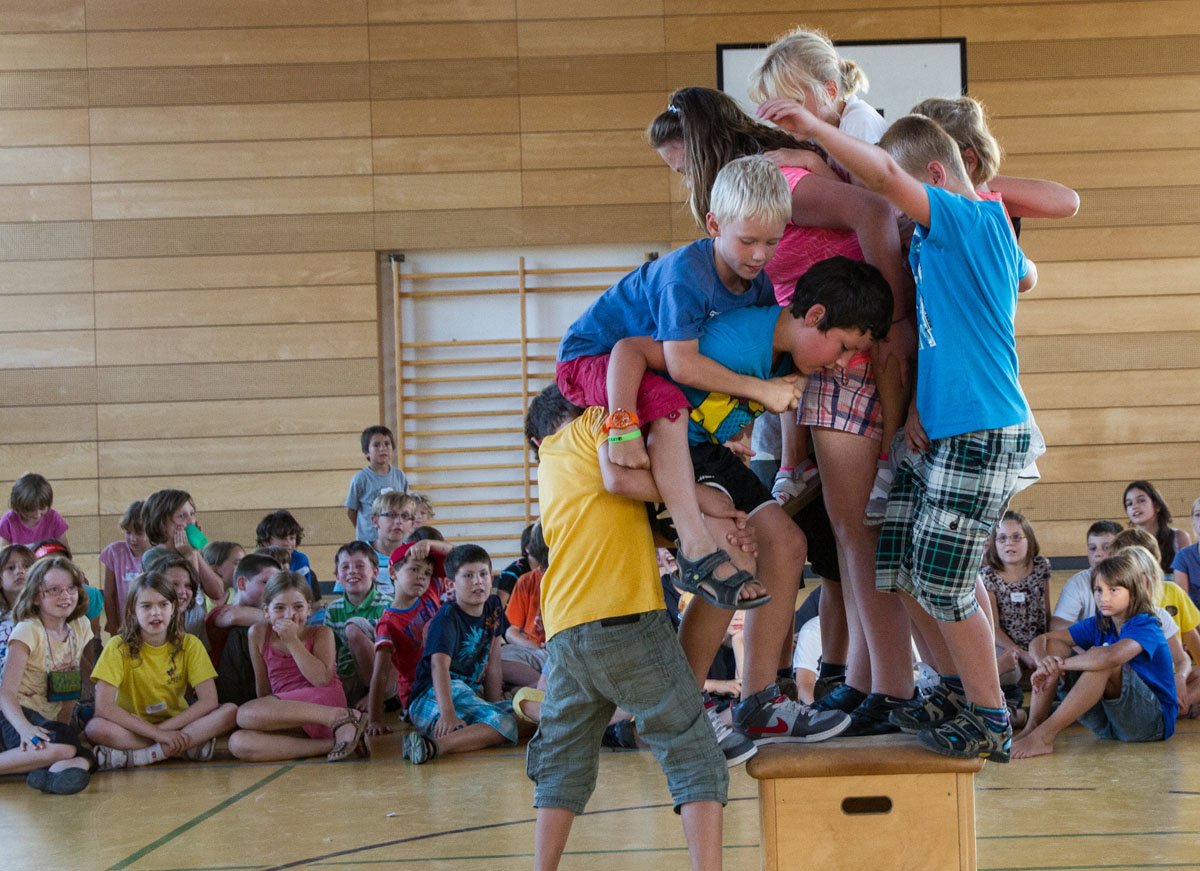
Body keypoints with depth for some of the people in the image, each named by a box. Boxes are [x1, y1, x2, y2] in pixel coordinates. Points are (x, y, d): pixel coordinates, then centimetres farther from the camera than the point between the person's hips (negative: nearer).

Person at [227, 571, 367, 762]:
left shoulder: (321, 634, 3)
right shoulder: (259, 634, 11)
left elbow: (322, 680, -12)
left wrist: (292, 641, -12)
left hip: (322, 701, -5)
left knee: (246, 714, -29)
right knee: (238, 743, -28)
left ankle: (342, 717, -27)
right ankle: (330, 745, -31)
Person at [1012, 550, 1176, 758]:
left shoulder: (1145, 626, -15)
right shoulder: (1098, 626, 7)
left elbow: (1111, 656, -38)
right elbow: (1040, 640, 4)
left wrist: (1060, 664, -27)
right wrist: (1045, 662, -20)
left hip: (1155, 722, -7)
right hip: (1106, 725, 7)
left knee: (1104, 663, -34)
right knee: (1052, 645, -3)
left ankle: (1044, 736, -35)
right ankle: (1033, 727, -17)